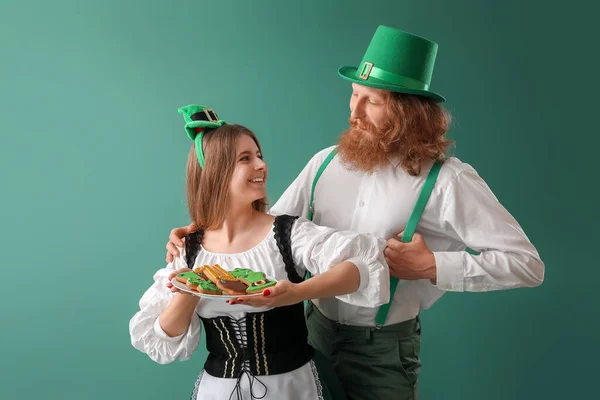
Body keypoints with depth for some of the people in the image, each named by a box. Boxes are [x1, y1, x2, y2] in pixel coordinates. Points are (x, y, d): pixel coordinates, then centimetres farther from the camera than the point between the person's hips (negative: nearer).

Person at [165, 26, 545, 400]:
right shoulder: (326, 162, -3)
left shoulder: (447, 180, -16)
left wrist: (431, 267, -22)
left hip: (383, 349, -4)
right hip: (315, 330, 4)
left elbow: (526, 262, -15)